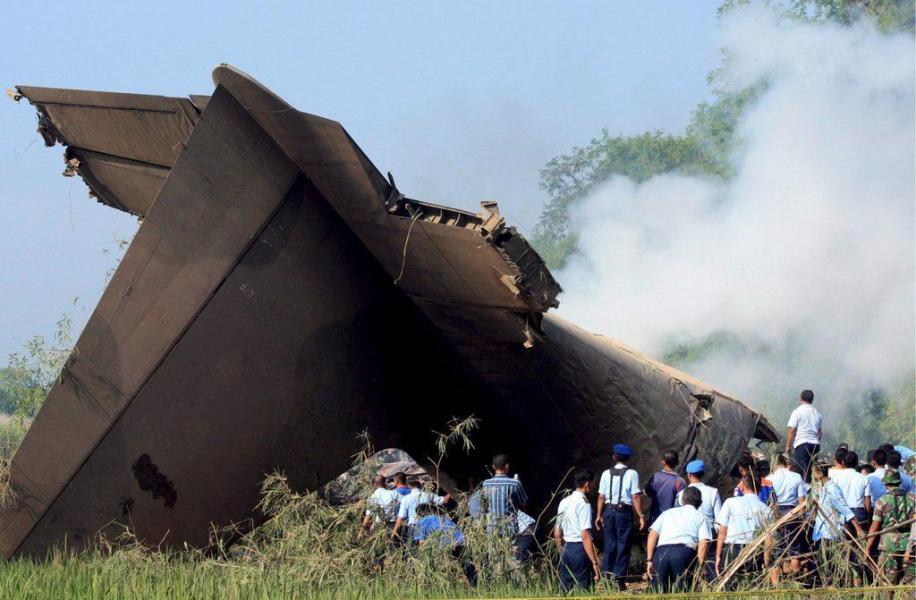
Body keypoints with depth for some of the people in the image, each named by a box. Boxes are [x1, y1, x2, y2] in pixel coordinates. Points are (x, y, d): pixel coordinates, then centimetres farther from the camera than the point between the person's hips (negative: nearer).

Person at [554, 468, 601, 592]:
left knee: (565, 591, 10)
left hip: (566, 549, 7)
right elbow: (585, 536, -18)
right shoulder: (584, 504, -12)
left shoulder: (564, 502, 11)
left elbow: (557, 534, 16)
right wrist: (595, 563, -19)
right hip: (580, 550, -7)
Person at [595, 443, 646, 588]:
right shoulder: (632, 474, -3)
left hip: (609, 510, 3)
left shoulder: (606, 474, 5)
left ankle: (607, 574, 12)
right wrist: (641, 516, -3)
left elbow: (601, 496, 7)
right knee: (623, 544, 2)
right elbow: (636, 497, -7)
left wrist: (599, 515, 14)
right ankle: (619, 577, -1)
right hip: (624, 511, -3)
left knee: (609, 543, 11)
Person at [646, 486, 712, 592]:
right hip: (684, 551, -2)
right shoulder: (701, 517, 20)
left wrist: (649, 560, 12)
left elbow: (652, 534, 16)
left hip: (661, 551, 2)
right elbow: (703, 543, 4)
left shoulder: (667, 513, 28)